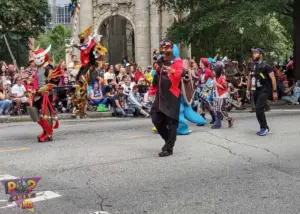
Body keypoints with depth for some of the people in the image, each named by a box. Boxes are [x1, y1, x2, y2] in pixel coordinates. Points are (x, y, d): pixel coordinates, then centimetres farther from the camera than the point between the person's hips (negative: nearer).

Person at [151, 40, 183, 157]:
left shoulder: (177, 62, -6)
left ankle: (168, 148, 0)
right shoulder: (159, 62, 14)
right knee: (156, 120, 10)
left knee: (171, 122, -5)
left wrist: (173, 71, -44)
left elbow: (181, 74, -25)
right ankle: (169, 139, 29)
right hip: (160, 96, 7)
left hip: (172, 97, -7)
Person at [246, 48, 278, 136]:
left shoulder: (266, 65, -9)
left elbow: (273, 78, -10)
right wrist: (248, 90, 16)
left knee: (259, 108, -18)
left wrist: (274, 91, -13)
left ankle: (264, 128, -6)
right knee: (259, 109, 9)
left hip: (265, 90, -7)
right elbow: (250, 78, 20)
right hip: (256, 90, 7)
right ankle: (265, 128, 22)